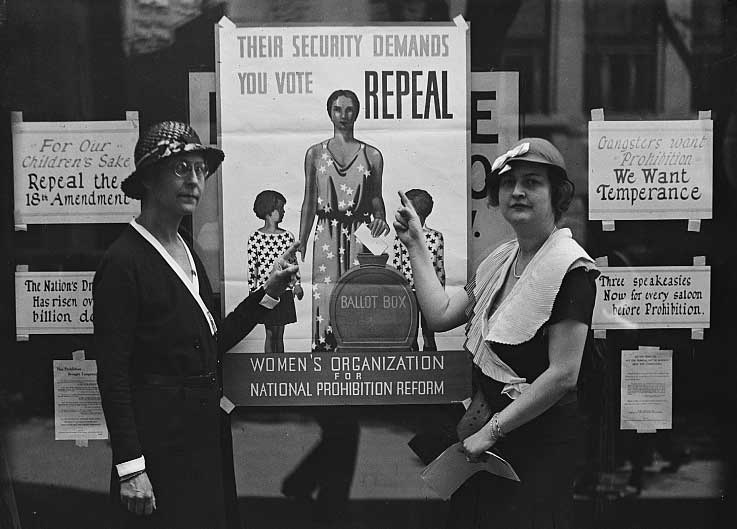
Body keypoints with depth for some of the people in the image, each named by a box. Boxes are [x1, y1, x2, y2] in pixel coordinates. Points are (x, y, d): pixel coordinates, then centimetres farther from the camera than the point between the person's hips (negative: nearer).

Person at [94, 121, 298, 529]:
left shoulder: (187, 254, 12)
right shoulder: (122, 262, -15)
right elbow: (112, 376, -17)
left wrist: (269, 291, 7)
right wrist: (130, 469, -21)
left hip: (206, 434, 8)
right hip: (160, 437, -8)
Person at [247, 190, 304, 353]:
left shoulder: (288, 236, 5)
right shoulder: (255, 238, -5)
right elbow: (252, 268, -2)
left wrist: (297, 284, 0)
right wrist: (253, 293, -3)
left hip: (284, 292, 3)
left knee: (279, 335, 8)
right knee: (270, 334, 1)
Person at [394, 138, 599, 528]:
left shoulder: (571, 268, -17)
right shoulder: (500, 260, 9)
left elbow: (563, 375, -21)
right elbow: (441, 314, 8)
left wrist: (492, 430, -17)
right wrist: (415, 245, 9)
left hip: (540, 440, -8)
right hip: (487, 434, 8)